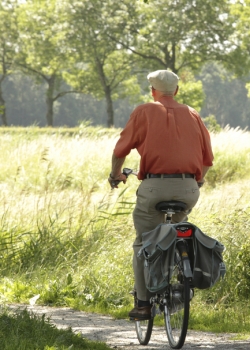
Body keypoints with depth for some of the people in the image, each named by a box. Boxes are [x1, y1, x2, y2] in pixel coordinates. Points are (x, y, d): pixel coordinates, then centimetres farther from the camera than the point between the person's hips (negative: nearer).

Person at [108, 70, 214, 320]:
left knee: (144, 243, 7)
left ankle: (143, 303, 2)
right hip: (188, 188, 3)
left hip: (155, 186, -3)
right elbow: (207, 158, 15)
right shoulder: (192, 115, 14)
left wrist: (115, 174, 26)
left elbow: (121, 149, 7)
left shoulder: (144, 112, 6)